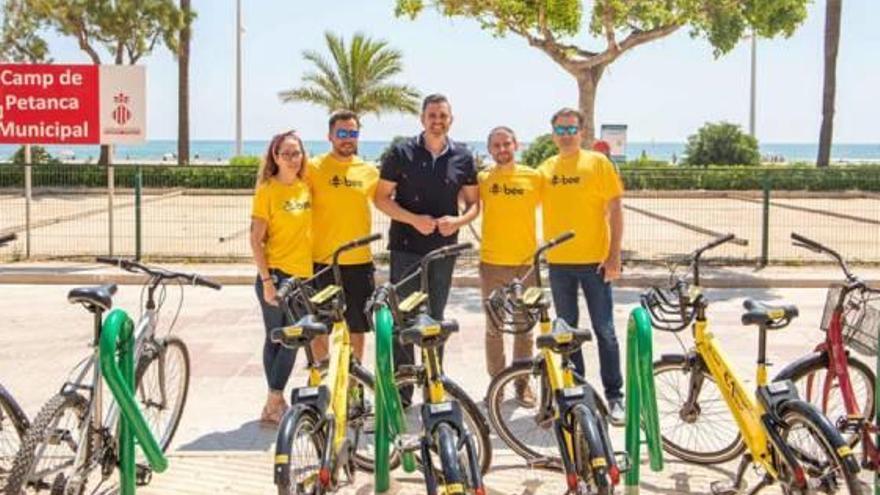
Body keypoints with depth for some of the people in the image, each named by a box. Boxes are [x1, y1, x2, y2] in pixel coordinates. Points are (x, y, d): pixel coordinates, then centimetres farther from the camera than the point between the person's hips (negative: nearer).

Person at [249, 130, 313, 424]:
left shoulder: (305, 187, 8)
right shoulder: (268, 190, -9)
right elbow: (256, 239, -11)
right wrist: (267, 280, -17)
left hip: (302, 275, 6)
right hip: (276, 275, -6)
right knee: (276, 339, -1)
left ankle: (276, 402, 19)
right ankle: (274, 405, 6)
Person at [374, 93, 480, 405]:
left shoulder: (463, 157, 4)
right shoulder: (402, 153, -3)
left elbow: (473, 202, 10)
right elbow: (382, 197, -2)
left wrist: (458, 221, -12)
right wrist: (414, 219, -16)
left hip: (443, 247, 3)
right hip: (406, 247, -2)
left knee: (435, 318, 11)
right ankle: (401, 390, 4)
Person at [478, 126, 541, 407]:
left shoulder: (534, 177, 0)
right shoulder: (482, 179, 0)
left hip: (526, 262, 0)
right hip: (492, 262, 0)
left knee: (525, 326, 8)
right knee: (494, 326, 7)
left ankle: (523, 382, 18)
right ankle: (496, 381, 17)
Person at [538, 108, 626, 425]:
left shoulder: (598, 162, -2)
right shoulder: (545, 169, 8)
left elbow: (615, 210, -4)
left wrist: (615, 256, -9)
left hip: (594, 261, -4)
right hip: (558, 262, 4)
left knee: (604, 330, 1)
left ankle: (614, 396, 8)